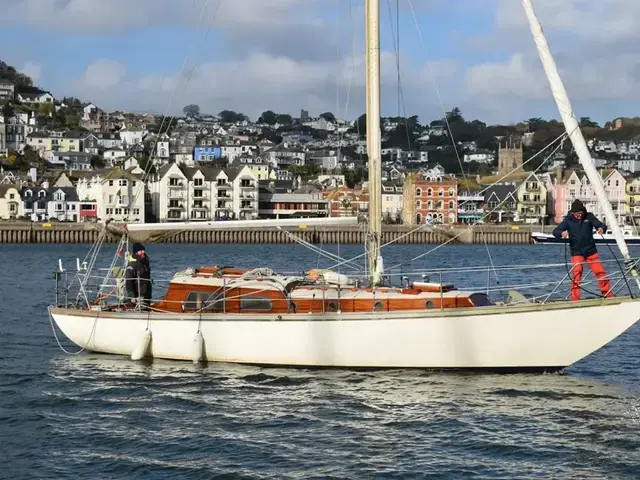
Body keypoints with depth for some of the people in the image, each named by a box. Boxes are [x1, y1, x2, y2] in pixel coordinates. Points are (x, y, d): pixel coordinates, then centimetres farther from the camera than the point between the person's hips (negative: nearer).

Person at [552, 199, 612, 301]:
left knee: (600, 272, 2)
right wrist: (562, 233, -30)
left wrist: (601, 228, -32)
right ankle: (575, 298, -9)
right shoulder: (568, 220, -4)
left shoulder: (589, 216, -2)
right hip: (576, 252, -1)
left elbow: (601, 225, -7)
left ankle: (608, 295, 16)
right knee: (576, 274, -13)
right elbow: (555, 231, -6)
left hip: (591, 251, 1)